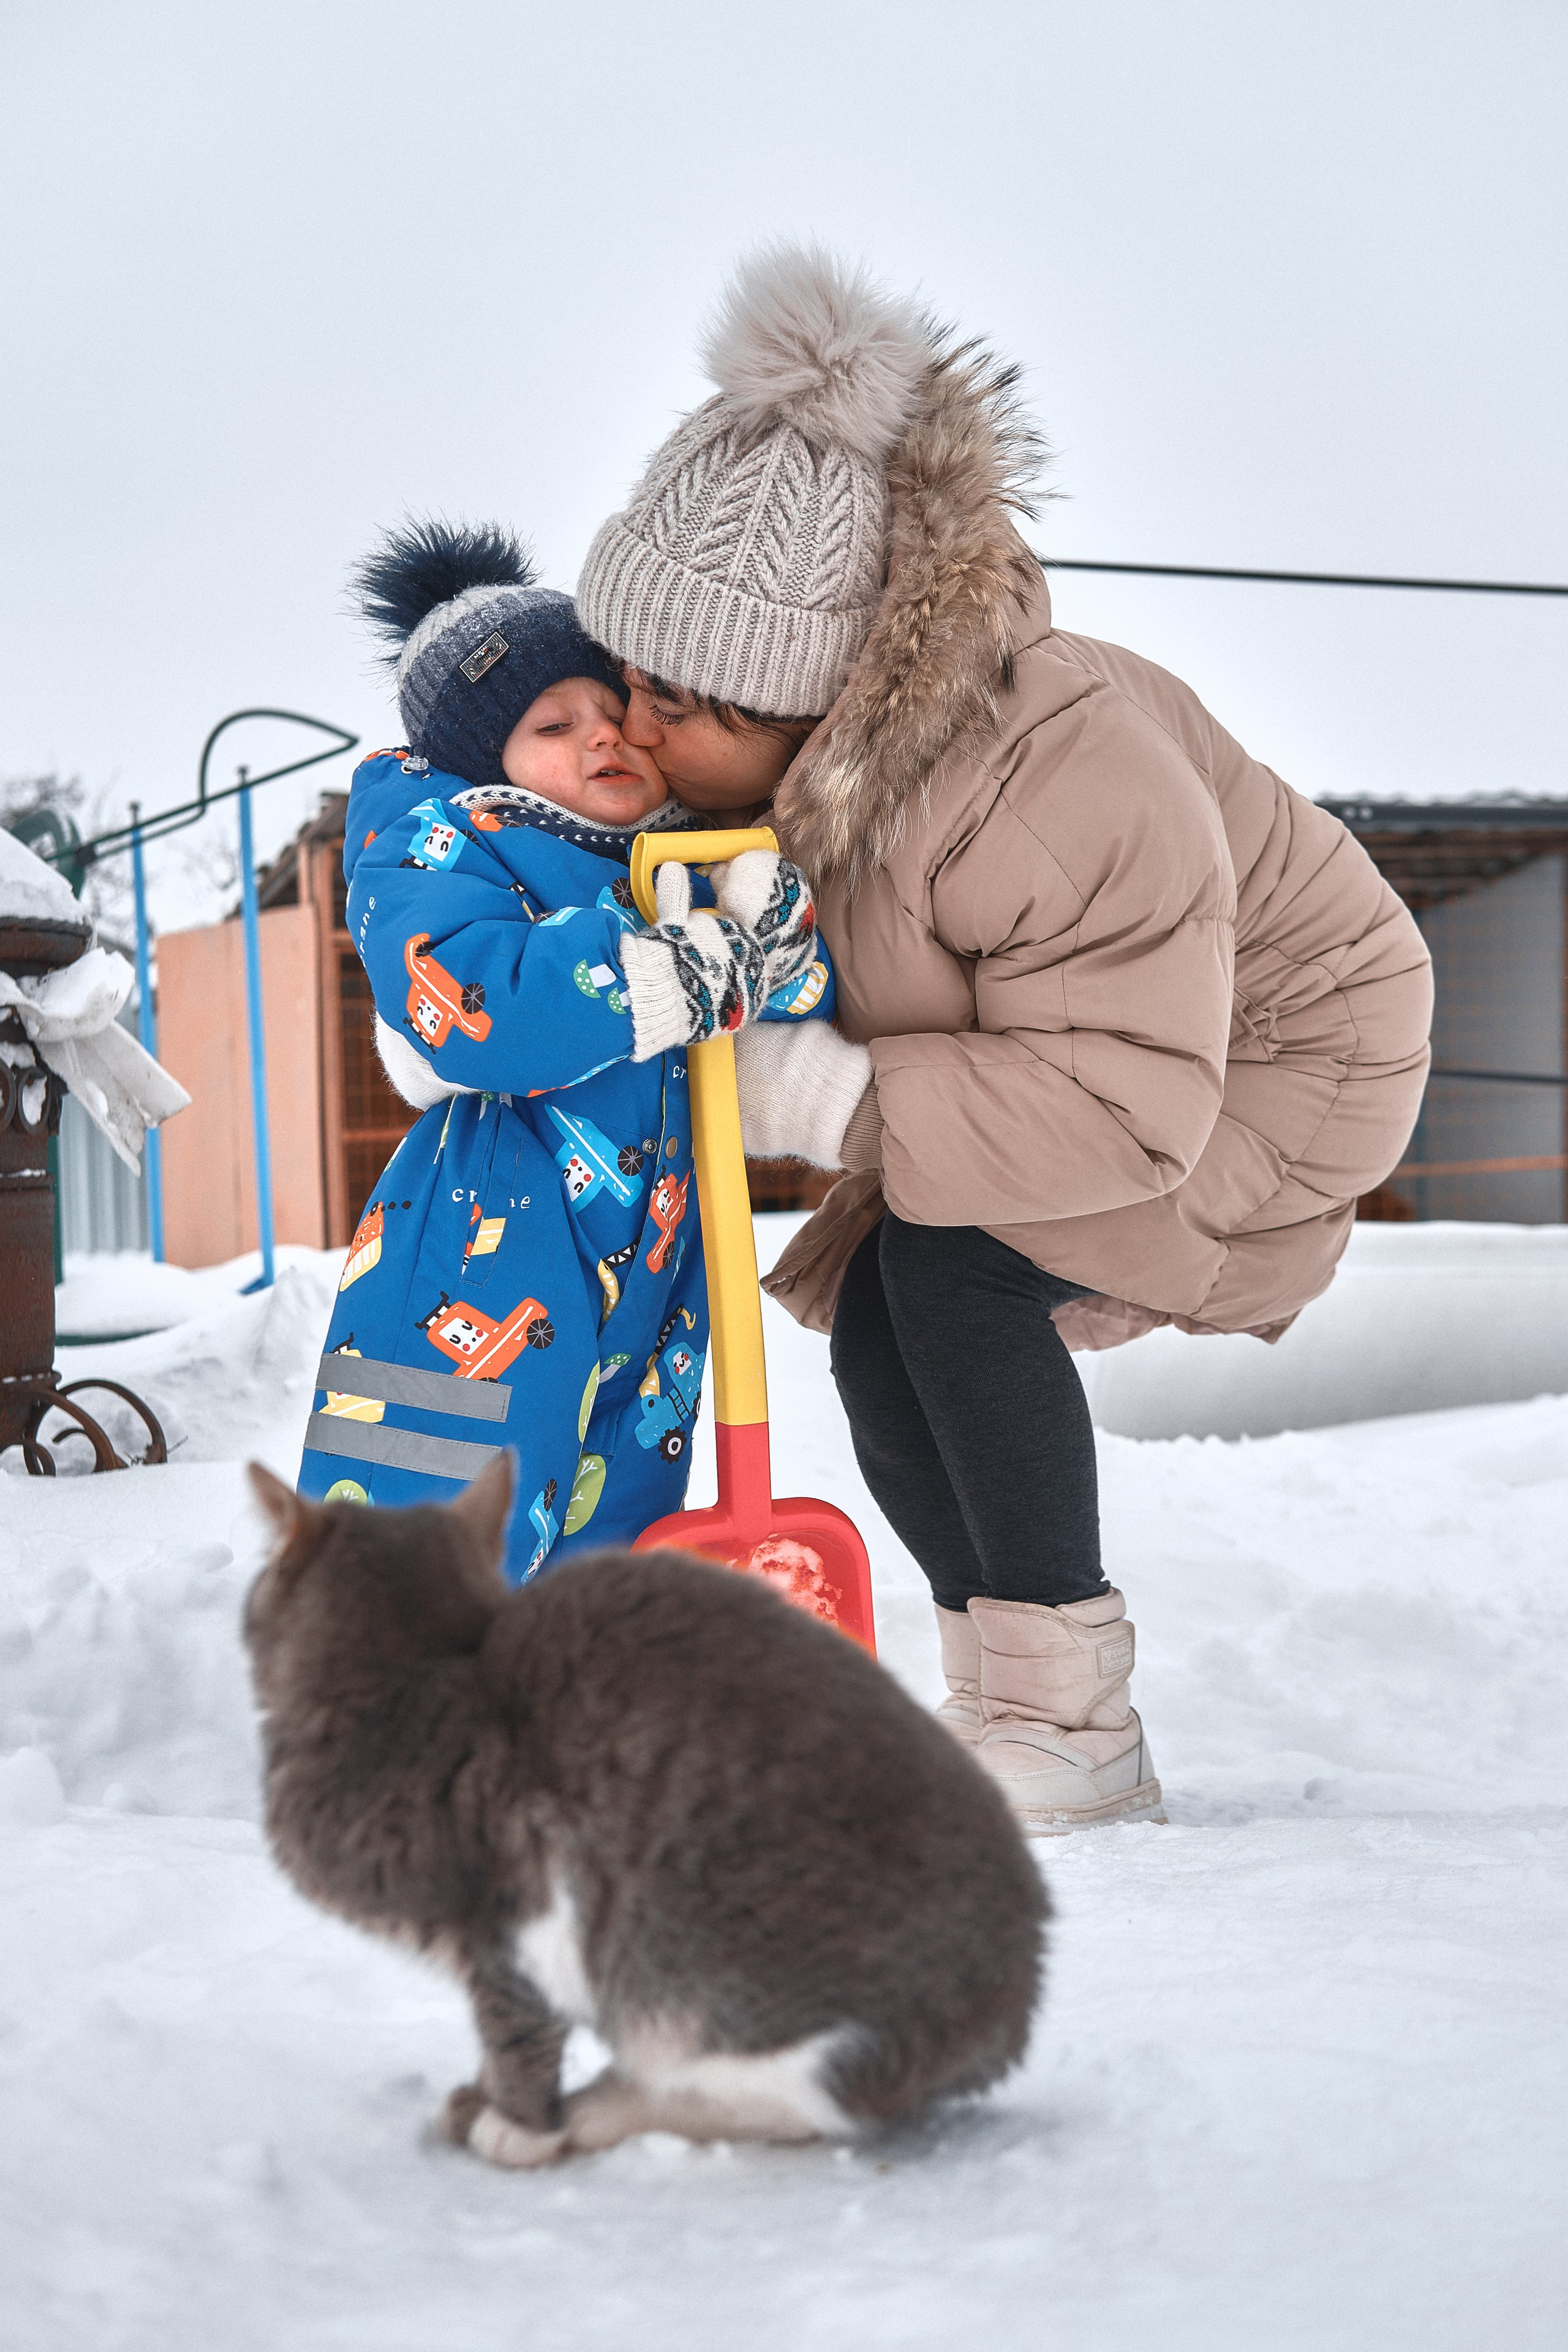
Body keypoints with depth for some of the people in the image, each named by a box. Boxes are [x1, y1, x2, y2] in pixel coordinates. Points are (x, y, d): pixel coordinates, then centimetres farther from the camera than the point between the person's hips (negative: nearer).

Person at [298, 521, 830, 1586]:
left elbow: (806, 1016, 11)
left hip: (643, 1298, 7)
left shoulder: (694, 869, 15)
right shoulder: (431, 845, -7)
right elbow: (476, 1007, -26)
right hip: (471, 1296, -7)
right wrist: (698, 972, -25)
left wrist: (778, 933, -13)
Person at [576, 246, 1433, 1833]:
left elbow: (1122, 1109, -40)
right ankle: (1006, 1720, 10)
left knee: (959, 1272, -26)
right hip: (1063, 1041, 8)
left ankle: (1071, 1734, -15)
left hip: (1268, 1059, -8)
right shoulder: (800, 740, -17)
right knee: (875, 1337, -5)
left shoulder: (1067, 780, -41)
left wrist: (830, 1100, -43)